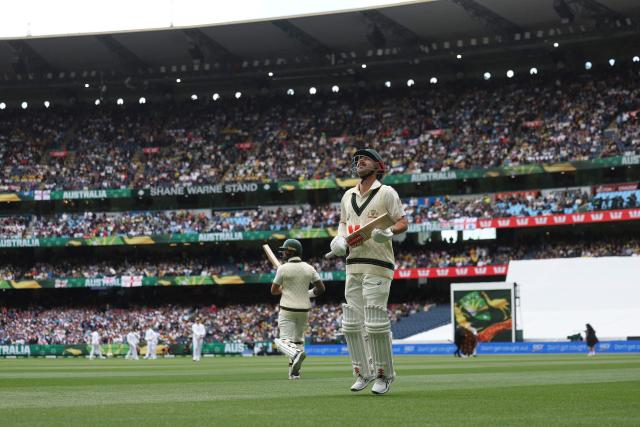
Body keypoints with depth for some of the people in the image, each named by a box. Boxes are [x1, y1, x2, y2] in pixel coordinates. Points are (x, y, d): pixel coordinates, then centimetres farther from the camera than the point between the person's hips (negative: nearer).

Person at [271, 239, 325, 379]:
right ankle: (294, 371, 12)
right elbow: (321, 288, 2)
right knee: (298, 340, 17)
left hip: (287, 311, -5)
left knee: (285, 341, -7)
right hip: (304, 310, 5)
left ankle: (296, 354, -39)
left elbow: (274, 290, -1)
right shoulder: (309, 268, 3)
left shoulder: (283, 268, -9)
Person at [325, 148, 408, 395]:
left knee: (375, 323, -11)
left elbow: (402, 222, -3)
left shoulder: (386, 193, 1)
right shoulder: (348, 196, 19)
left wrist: (388, 232, -23)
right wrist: (340, 238, 6)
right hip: (353, 264, 7)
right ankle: (363, 373, 13)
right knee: (351, 323, 4)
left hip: (378, 265, -6)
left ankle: (384, 374, 0)